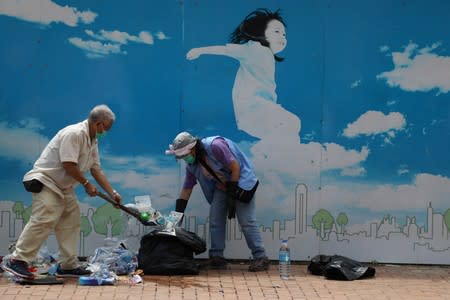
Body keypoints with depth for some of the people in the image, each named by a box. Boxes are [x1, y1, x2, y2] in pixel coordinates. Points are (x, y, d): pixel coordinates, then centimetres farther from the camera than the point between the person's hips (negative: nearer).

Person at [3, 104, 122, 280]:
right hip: (46, 181, -10)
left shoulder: (93, 141, 13)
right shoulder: (74, 133, -19)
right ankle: (17, 260, -18)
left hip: (63, 187, 10)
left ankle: (68, 265, 11)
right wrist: (86, 184, -14)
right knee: (43, 221, -20)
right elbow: (68, 164, -24)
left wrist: (112, 193, 10)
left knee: (70, 224, 7)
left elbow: (96, 170, 16)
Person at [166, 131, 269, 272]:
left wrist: (233, 194, -21)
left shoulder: (215, 146, -27)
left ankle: (261, 258, -9)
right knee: (215, 221, 0)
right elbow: (186, 189, 5)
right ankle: (216, 257, 9)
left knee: (247, 221, -13)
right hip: (221, 186, 8)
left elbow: (235, 167, -24)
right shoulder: (191, 165, -3)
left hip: (241, 182, -8)